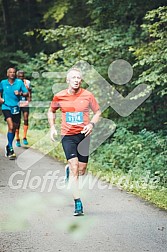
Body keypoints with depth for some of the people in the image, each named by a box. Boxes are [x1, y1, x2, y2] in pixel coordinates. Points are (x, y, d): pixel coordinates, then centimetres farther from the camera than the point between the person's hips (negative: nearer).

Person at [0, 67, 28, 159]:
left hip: (16, 108, 2)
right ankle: (10, 150, -15)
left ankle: (8, 146, 33)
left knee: (14, 129, 12)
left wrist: (20, 93, -17)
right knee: (11, 127, -18)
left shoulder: (19, 82, 1)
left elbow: (26, 93, 2)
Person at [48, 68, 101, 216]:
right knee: (74, 169, -13)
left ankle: (69, 169, 43)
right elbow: (51, 112, 16)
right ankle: (78, 203, -10)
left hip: (83, 135, 1)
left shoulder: (88, 95, -3)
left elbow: (98, 112, 10)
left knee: (81, 171, 5)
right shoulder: (59, 96, -1)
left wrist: (92, 124, -8)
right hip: (68, 136, -1)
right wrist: (52, 127, 3)